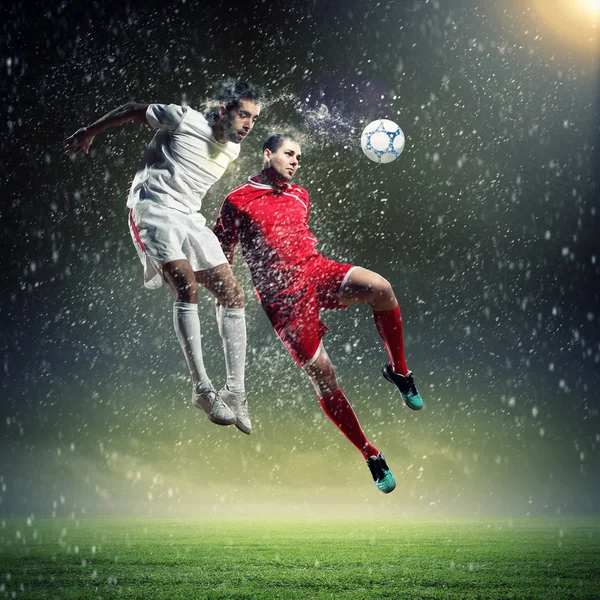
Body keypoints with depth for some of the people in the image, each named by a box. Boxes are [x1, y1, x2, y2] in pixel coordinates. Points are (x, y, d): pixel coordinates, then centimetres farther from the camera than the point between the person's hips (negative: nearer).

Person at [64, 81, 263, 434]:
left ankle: (236, 391, -1)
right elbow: (131, 110, 1)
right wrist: (88, 134, 10)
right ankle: (203, 389, -24)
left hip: (189, 219, 7)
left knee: (232, 295, -4)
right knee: (187, 288, -25)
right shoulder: (186, 120, -10)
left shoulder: (233, 149, 10)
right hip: (154, 210, -7)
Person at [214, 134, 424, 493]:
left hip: (319, 271, 4)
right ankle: (371, 455, 2)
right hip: (283, 295, -4)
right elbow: (222, 256, 9)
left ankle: (399, 371, -7)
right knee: (322, 374, -11)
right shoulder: (237, 201, 4)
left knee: (380, 287, -28)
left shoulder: (300, 195, 20)